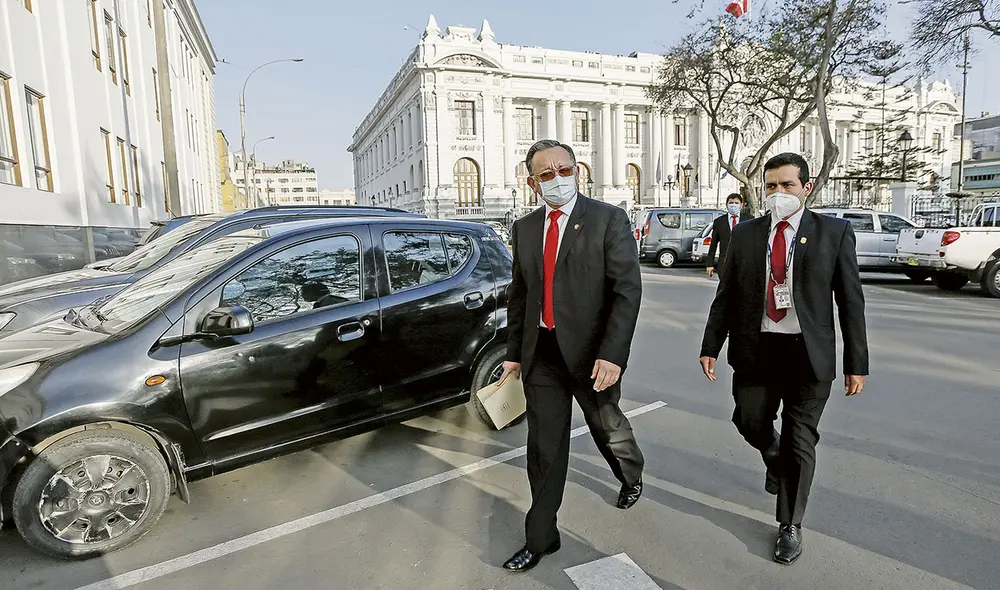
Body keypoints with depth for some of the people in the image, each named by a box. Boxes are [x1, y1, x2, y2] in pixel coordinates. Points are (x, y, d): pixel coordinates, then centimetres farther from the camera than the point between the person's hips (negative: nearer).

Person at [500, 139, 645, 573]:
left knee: (608, 429, 19)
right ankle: (541, 538, 25)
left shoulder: (608, 219, -7)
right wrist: (514, 352, 12)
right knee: (544, 448, 9)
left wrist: (611, 355, -21)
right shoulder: (524, 228, 7)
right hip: (541, 353, 4)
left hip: (590, 352, -3)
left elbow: (628, 289, -13)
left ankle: (632, 477, 52)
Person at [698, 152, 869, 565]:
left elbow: (850, 301, -1)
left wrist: (857, 364, -3)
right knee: (751, 423, 13)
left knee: (800, 441, 7)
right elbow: (725, 296, 5)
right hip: (755, 349, 2)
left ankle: (790, 526, 26)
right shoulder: (745, 234, 4)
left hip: (809, 353, -2)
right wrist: (711, 346, 0)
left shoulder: (834, 233, -1)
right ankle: (777, 463, 49)